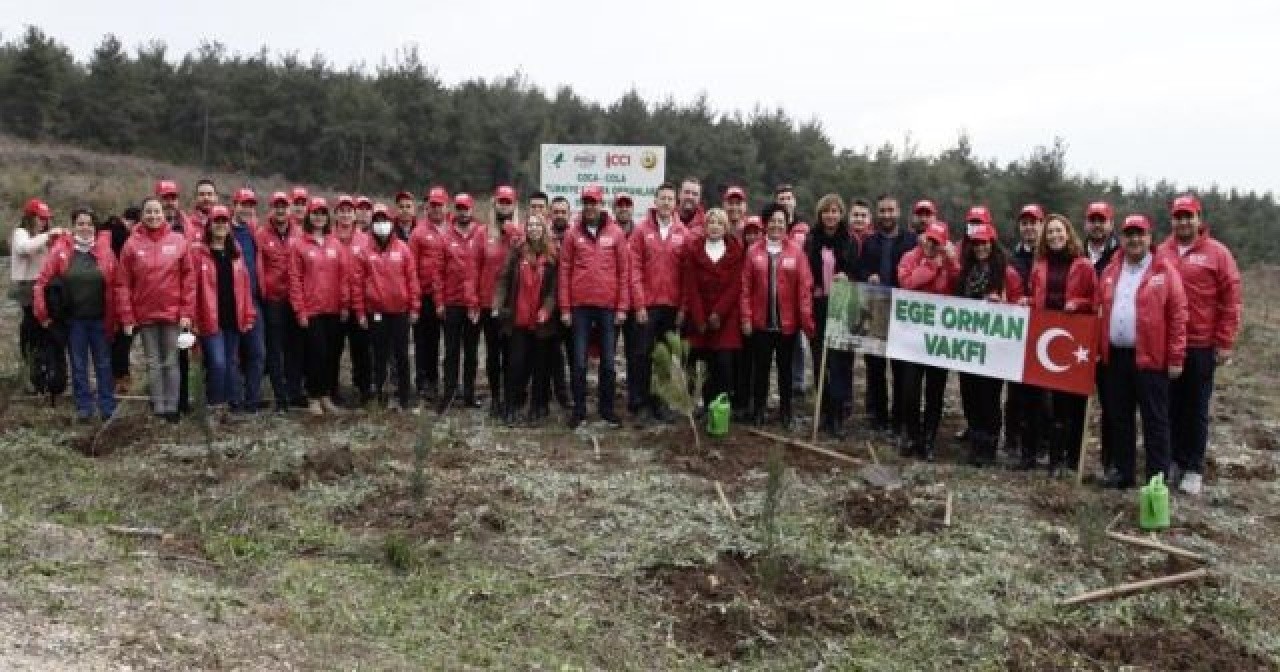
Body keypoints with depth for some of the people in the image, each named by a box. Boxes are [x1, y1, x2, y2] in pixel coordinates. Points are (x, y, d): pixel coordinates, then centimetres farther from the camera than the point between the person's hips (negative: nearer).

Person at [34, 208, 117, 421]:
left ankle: (108, 407, 15)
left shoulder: (105, 250, -3)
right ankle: (84, 407, 18)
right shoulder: (60, 250, -2)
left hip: (99, 319, 0)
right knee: (78, 365, 8)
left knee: (103, 363, 7)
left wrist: (111, 319, -7)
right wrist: (43, 313, -3)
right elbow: (42, 282, 0)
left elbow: (113, 287, -4)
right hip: (74, 319, 0)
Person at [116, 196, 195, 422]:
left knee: (171, 362, 5)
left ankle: (171, 407, 11)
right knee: (153, 363, 7)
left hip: (172, 312, 0)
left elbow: (189, 278, 0)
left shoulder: (178, 241, 0)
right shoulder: (133, 244, 0)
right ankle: (158, 409, 12)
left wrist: (187, 312, -6)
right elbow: (123, 283, 0)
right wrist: (127, 317, -5)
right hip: (145, 314, 1)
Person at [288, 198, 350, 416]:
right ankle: (314, 397, 10)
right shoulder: (298, 244, -1)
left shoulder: (335, 244, 9)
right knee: (316, 352, -4)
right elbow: (295, 279, -4)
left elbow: (344, 275, 7)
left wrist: (345, 304, 2)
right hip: (311, 310, -4)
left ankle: (328, 396, 18)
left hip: (334, 310, 4)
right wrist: (300, 310, -8)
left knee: (333, 353, 6)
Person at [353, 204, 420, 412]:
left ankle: (403, 396, 10)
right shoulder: (364, 252, 2)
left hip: (400, 311, 0)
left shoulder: (403, 249, 3)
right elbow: (357, 282, 2)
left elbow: (412, 279, 3)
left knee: (401, 355, 4)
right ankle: (379, 391, 16)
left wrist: (414, 307, 0)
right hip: (376, 312, 0)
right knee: (380, 355, 7)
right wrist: (360, 312, -1)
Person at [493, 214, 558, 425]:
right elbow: (504, 279, 2)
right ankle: (512, 407, 11)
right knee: (517, 363, 3)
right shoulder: (517, 251, 4)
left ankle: (538, 408, 16)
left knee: (540, 365, 7)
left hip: (542, 321, 0)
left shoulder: (552, 255, 1)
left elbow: (554, 287, -3)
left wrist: (547, 309, -15)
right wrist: (498, 304, -8)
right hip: (518, 319, 1)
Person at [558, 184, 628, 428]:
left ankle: (607, 408, 17)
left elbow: (624, 271, 3)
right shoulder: (573, 233, 2)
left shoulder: (616, 233, 3)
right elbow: (564, 271, 2)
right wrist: (565, 308, -2)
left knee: (608, 360, 7)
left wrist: (622, 307, -1)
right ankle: (579, 409, 12)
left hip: (608, 306, 0)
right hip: (580, 306, 0)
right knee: (579, 360, 3)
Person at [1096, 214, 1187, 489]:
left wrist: (1176, 358, -10)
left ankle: (1158, 477, 8)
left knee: (1154, 421, 1)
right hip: (1115, 356, 5)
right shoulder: (1110, 272, 12)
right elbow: (1100, 312, 17)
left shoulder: (1165, 270, -4)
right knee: (1118, 418, 12)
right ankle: (1122, 471, 23)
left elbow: (1178, 316, -7)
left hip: (1150, 357, -5)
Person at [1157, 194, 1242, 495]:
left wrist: (1225, 343, -8)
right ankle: (1174, 460, 21)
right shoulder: (1161, 253, 6)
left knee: (1197, 408, 5)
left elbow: (1231, 300, -4)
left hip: (1201, 346, -3)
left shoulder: (1217, 252, -3)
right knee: (1172, 406, 10)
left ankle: (1194, 469, 13)